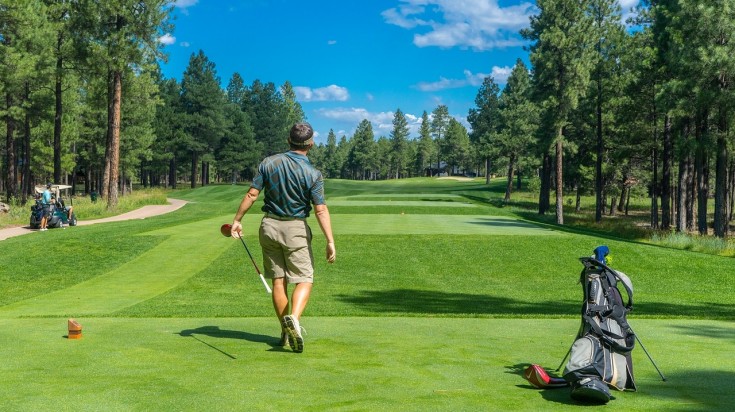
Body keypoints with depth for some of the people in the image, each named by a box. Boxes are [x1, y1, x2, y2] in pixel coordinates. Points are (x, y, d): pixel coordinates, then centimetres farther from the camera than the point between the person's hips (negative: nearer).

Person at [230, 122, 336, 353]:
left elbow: (251, 194, -4)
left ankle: (286, 333, 14)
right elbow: (321, 210, -16)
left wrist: (237, 220, 4)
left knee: (278, 281, 9)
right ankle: (294, 318, -25)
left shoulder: (269, 163, -2)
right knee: (304, 280, 1)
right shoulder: (313, 174, -10)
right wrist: (330, 241, -16)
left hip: (269, 226, 3)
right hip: (296, 229, -3)